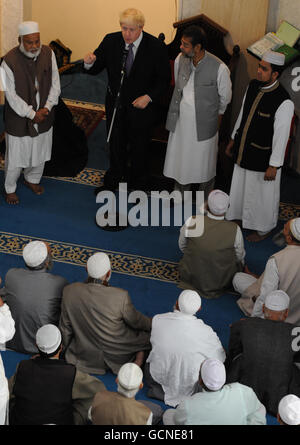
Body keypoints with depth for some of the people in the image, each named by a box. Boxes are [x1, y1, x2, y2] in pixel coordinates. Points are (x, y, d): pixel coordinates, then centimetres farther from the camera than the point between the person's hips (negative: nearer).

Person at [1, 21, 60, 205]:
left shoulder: (48, 53, -9)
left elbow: (55, 84, -2)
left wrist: (47, 108, -13)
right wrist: (32, 114, -17)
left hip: (44, 115, 4)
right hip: (19, 118, -4)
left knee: (40, 151, 22)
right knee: (15, 156, 9)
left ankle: (32, 179, 48)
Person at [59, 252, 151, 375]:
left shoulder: (69, 291, -20)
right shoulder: (121, 296, -29)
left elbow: (65, 326, -5)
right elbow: (136, 322, -9)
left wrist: (65, 350, 14)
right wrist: (153, 324, 12)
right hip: (117, 356, -4)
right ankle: (138, 360, 3)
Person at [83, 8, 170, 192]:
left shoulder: (157, 47, -18)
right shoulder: (111, 41, -10)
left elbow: (164, 79, -9)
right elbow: (96, 69, -4)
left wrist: (149, 97, -21)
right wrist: (90, 62, -27)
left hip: (141, 106, -3)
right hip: (116, 104, 3)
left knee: (139, 147, 14)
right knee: (116, 144, 19)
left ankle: (138, 185, 36)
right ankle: (113, 180, 40)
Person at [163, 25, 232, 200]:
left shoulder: (219, 68, -24)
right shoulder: (180, 60, -9)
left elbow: (225, 97, -7)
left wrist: (217, 117, 5)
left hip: (203, 124, -4)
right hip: (181, 120, 4)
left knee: (203, 161, 15)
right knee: (179, 158, 20)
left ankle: (207, 198, 39)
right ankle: (181, 191, 44)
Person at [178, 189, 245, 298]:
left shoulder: (192, 222, -25)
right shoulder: (235, 230, -26)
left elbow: (182, 246, -4)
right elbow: (239, 256, -7)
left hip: (190, 276, 2)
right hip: (221, 283, -1)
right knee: (239, 261, 30)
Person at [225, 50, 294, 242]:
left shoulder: (284, 102, -26)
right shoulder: (253, 86, -4)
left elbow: (281, 136, -21)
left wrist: (274, 165, -17)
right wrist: (233, 139, 18)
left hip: (262, 157, -6)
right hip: (243, 151, 7)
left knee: (263, 194, 14)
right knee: (240, 188, 24)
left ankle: (264, 228, 38)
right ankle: (238, 218, 49)